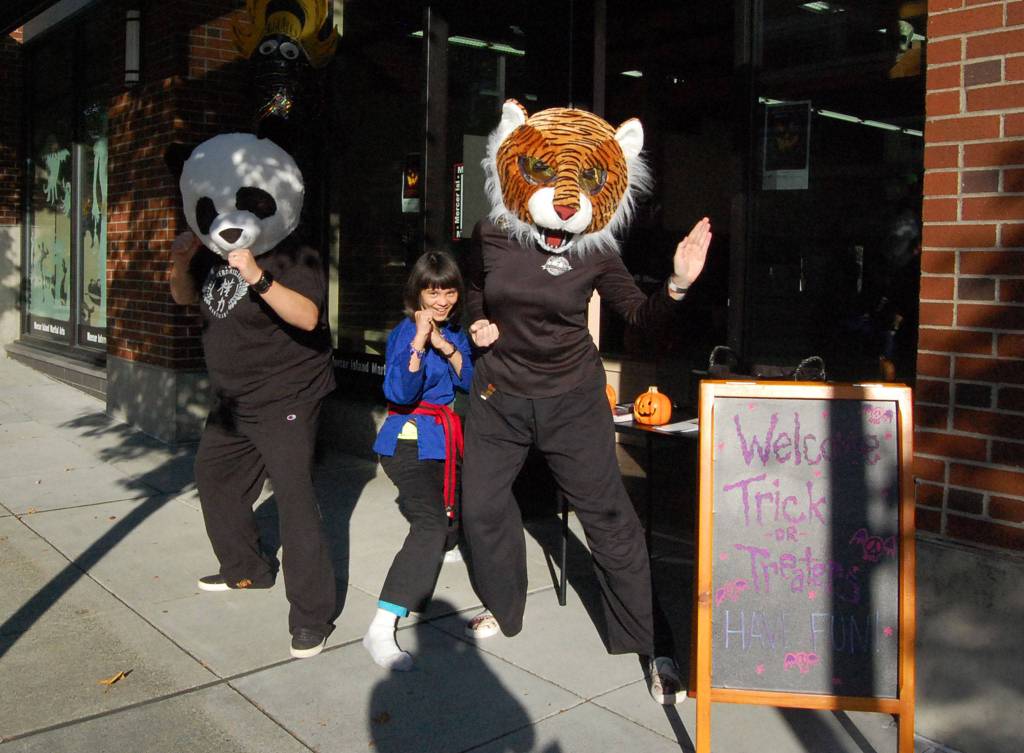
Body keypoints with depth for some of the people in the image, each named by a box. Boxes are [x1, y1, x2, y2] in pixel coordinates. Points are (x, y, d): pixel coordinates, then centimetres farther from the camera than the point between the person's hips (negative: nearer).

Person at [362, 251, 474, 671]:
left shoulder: (455, 332, 8)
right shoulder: (405, 333, -14)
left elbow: (470, 384, 2)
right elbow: (400, 392, -26)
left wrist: (449, 350, -13)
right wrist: (418, 343, -35)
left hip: (445, 439, 8)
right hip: (408, 440, -8)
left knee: (452, 519, 23)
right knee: (430, 524, -25)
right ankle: (381, 630, -28)